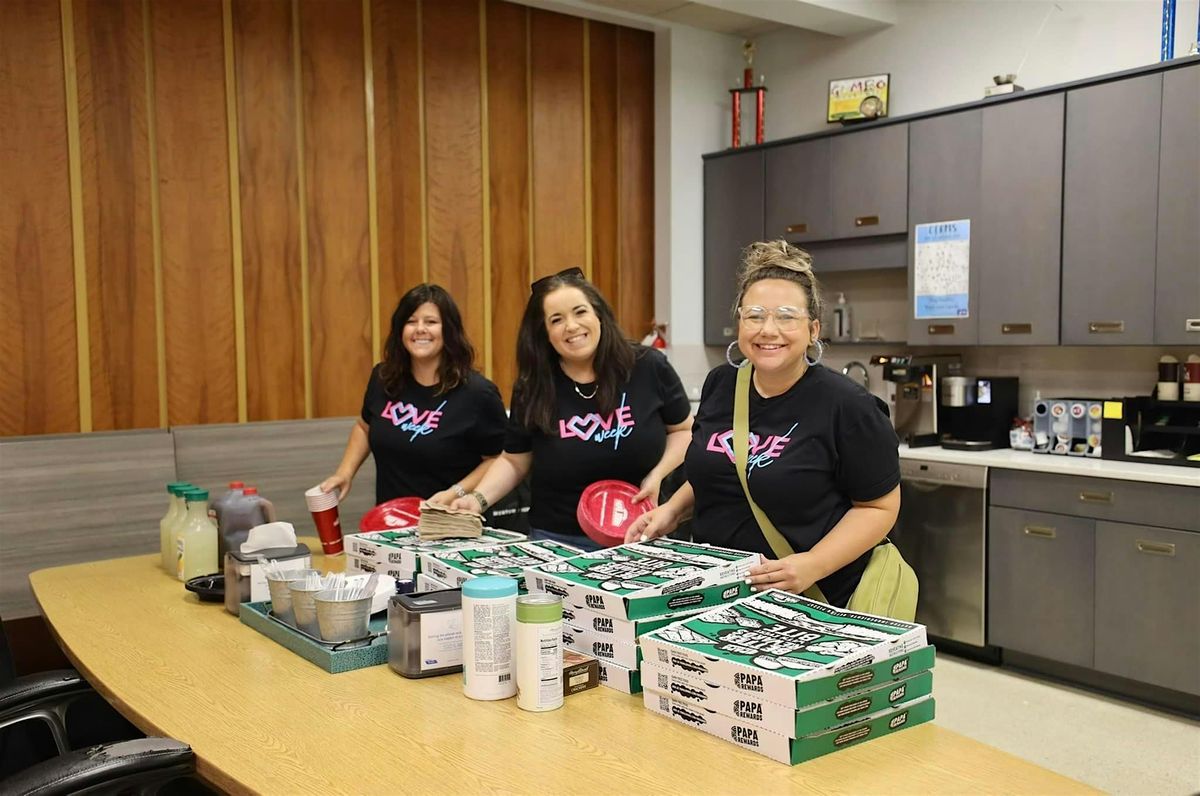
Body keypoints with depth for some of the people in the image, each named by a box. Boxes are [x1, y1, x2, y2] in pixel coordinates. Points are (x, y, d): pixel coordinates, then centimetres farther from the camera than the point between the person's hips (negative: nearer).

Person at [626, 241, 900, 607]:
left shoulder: (847, 406, -16)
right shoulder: (720, 385, 0)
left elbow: (879, 506, -12)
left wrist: (813, 565, -23)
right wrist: (673, 509, 2)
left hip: (812, 602, -5)